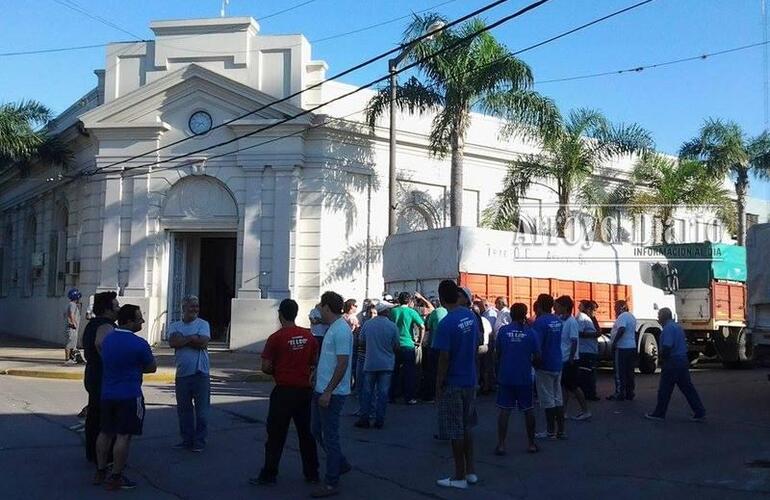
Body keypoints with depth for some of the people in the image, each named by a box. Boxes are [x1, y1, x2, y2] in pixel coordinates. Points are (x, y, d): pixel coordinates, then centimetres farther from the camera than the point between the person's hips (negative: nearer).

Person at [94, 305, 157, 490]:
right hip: (129, 396, -7)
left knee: (105, 432, 16)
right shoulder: (139, 344, -16)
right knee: (123, 436, -1)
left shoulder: (107, 339, 6)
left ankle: (100, 472, 24)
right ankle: (115, 478, 3)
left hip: (107, 393, 7)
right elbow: (152, 368, -4)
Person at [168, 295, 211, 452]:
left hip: (200, 373, -3)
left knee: (201, 409, 1)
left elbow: (203, 342, -15)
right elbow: (172, 342, -10)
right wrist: (192, 338, -11)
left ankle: (199, 441, 10)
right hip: (182, 373, 3)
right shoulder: (174, 326, 8)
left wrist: (183, 339, -9)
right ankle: (187, 440, 23)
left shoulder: (203, 324, 1)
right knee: (183, 409, 11)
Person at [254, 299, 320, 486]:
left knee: (276, 435, 4)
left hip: (284, 391, -5)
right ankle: (312, 473, 19)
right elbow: (314, 362, 8)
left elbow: (266, 367, -10)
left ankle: (269, 475, 10)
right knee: (305, 432, 13)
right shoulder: (308, 336, 1)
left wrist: (276, 371, 9)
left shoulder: (276, 337, -13)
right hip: (305, 389, 5)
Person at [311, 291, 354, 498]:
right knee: (318, 430, 18)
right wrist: (320, 386, 23)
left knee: (330, 435, -2)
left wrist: (328, 392, -23)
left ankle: (332, 483, 8)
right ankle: (341, 464, 31)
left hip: (332, 393, -10)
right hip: (322, 390, 10)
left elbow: (342, 365, -23)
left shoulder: (341, 330, -18)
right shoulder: (333, 328, 13)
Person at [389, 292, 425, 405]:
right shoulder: (411, 312, -5)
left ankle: (392, 396, 18)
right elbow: (422, 327, -11)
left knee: (394, 371, 12)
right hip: (408, 345, -3)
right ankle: (409, 398, 5)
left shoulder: (393, 311, 4)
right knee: (409, 373, 4)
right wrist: (419, 341, 0)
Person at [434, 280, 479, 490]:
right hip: (470, 380, 7)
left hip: (453, 383, -7)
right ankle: (471, 471, 25)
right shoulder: (471, 316, 1)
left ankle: (459, 476, 11)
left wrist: (438, 384, -11)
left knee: (455, 431, 3)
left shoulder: (446, 324, -20)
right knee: (467, 426, 18)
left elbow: (444, 358, -18)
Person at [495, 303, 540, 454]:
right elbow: (537, 356, -4)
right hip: (525, 377, 0)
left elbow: (497, 353, 5)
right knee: (528, 410, 12)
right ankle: (531, 444, 20)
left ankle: (501, 445, 1)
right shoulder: (529, 332, -5)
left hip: (506, 376, 0)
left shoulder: (503, 331, -4)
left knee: (504, 410, 3)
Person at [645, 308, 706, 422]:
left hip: (672, 363, -9)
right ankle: (700, 413, 9)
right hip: (683, 361, 9)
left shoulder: (668, 328, -15)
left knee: (665, 390, 1)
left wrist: (662, 357, -7)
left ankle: (659, 414, 9)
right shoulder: (677, 326, 15)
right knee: (688, 388, 10)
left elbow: (667, 346, -24)